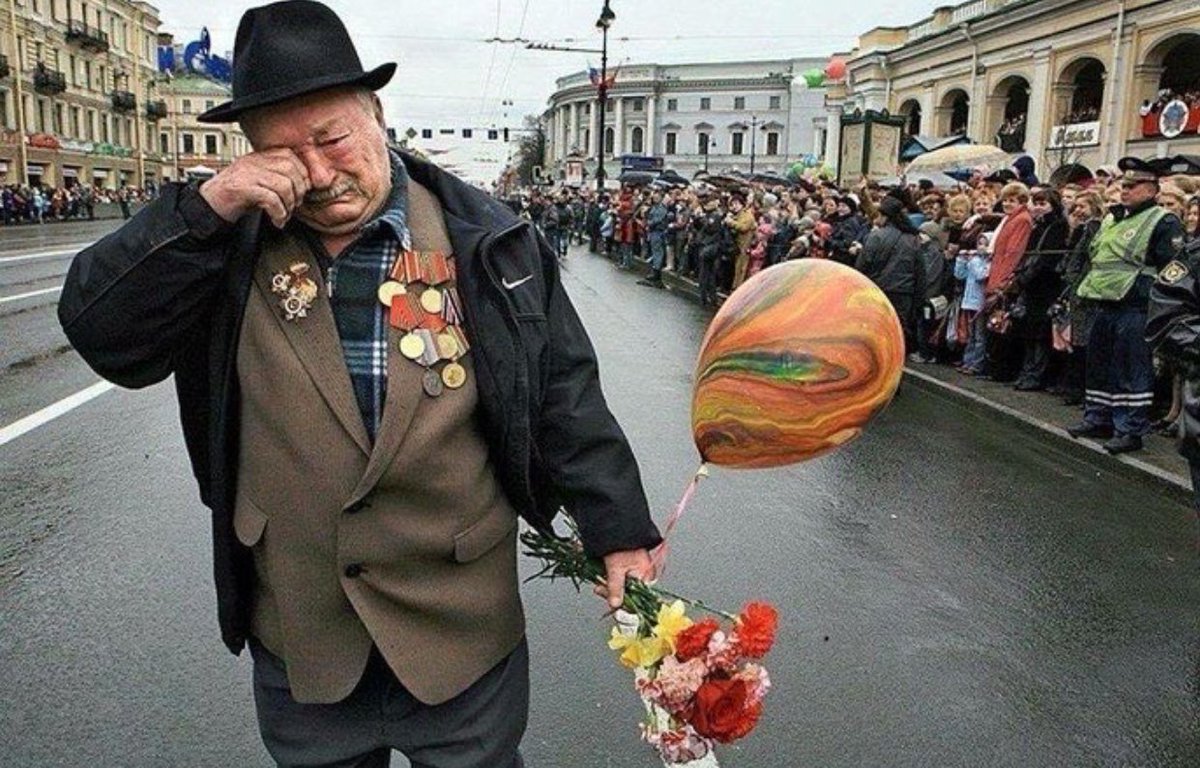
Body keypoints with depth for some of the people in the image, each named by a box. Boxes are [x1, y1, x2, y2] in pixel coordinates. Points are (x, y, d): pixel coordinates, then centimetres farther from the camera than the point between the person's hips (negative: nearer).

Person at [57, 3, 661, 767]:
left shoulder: (485, 239, -8)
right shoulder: (231, 242, -2)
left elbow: (565, 398, -6)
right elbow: (101, 333, -9)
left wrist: (620, 531, -6)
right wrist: (203, 209, -20)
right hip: (296, 631, 3)